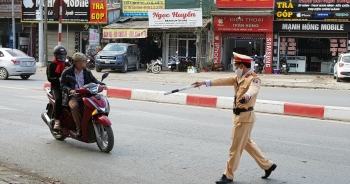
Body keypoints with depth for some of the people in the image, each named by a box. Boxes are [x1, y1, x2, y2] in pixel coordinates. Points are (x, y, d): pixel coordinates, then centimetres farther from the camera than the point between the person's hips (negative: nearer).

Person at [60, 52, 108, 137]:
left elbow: (94, 80, 11)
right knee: (74, 106, -36)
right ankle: (79, 128, -28)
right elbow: (63, 85, -4)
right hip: (72, 96, -4)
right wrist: (70, 90, -24)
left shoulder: (87, 72, 15)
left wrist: (102, 85, -10)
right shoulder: (67, 72, 1)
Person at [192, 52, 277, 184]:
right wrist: (205, 83, 1)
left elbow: (253, 89, -38)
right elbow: (223, 81, 9)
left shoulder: (254, 79, -16)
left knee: (236, 147, -1)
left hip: (245, 116, -10)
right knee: (247, 143, 20)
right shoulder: (239, 78, 11)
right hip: (240, 115, 10)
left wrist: (247, 96, -60)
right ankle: (268, 165, 31)